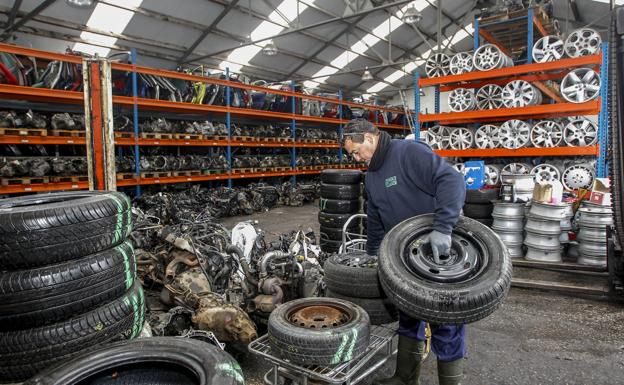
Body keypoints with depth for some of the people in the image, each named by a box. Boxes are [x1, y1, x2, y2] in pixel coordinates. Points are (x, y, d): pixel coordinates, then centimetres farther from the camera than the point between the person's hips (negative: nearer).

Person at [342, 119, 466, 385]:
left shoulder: (410, 152, -16)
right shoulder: (372, 176, 11)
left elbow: (452, 180, -28)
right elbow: (375, 221, 21)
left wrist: (442, 227, -37)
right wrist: (371, 256, 24)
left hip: (441, 250, -8)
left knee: (445, 322, 4)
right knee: (408, 317, 18)